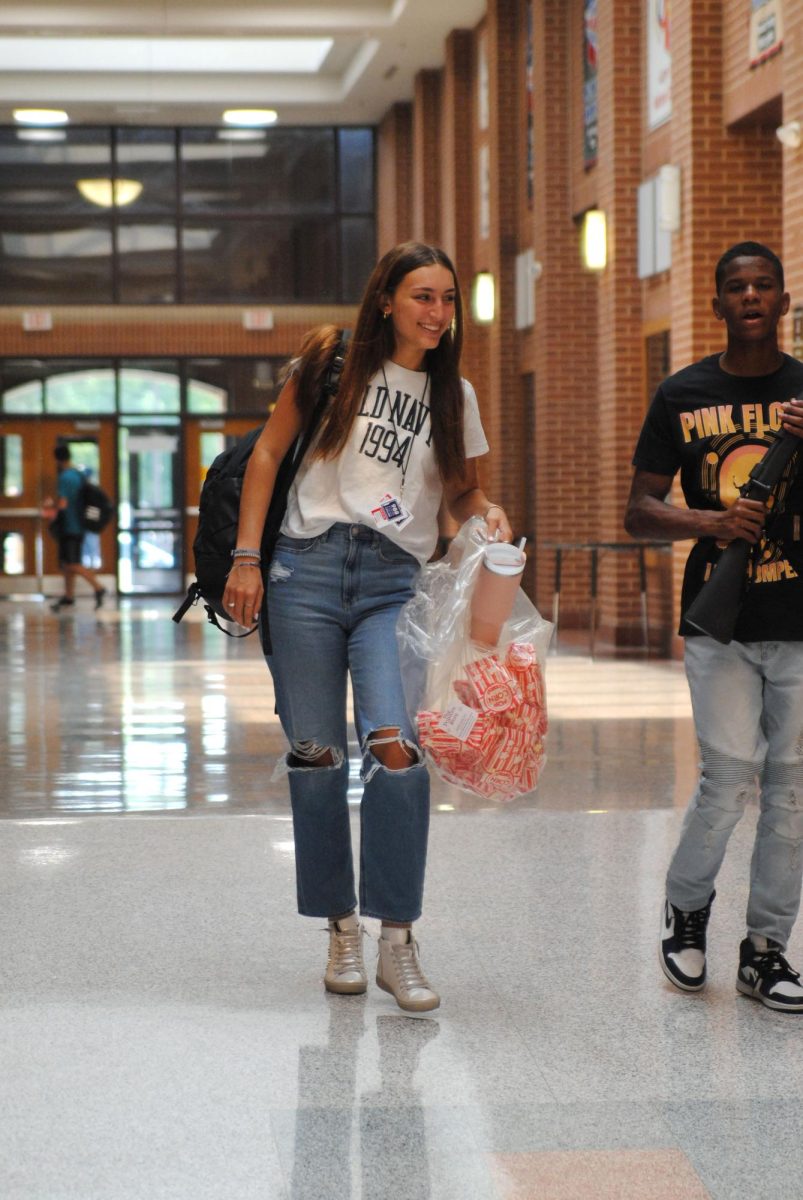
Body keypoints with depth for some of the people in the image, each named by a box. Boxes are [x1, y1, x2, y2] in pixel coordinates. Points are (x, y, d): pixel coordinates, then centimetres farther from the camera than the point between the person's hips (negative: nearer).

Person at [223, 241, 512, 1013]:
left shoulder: (453, 395, 13)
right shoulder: (334, 362, 6)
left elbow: (462, 490, 20)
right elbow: (269, 451, 7)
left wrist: (489, 512, -4)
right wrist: (246, 557, 0)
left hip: (394, 581, 1)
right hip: (310, 568, -1)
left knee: (395, 746, -17)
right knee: (316, 754, 2)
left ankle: (397, 942, -9)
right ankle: (341, 927, 17)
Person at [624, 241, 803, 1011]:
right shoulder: (683, 397, 5)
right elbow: (639, 513, 6)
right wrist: (709, 521, -13)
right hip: (718, 620, -1)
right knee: (730, 774, -10)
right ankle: (686, 907, 17)